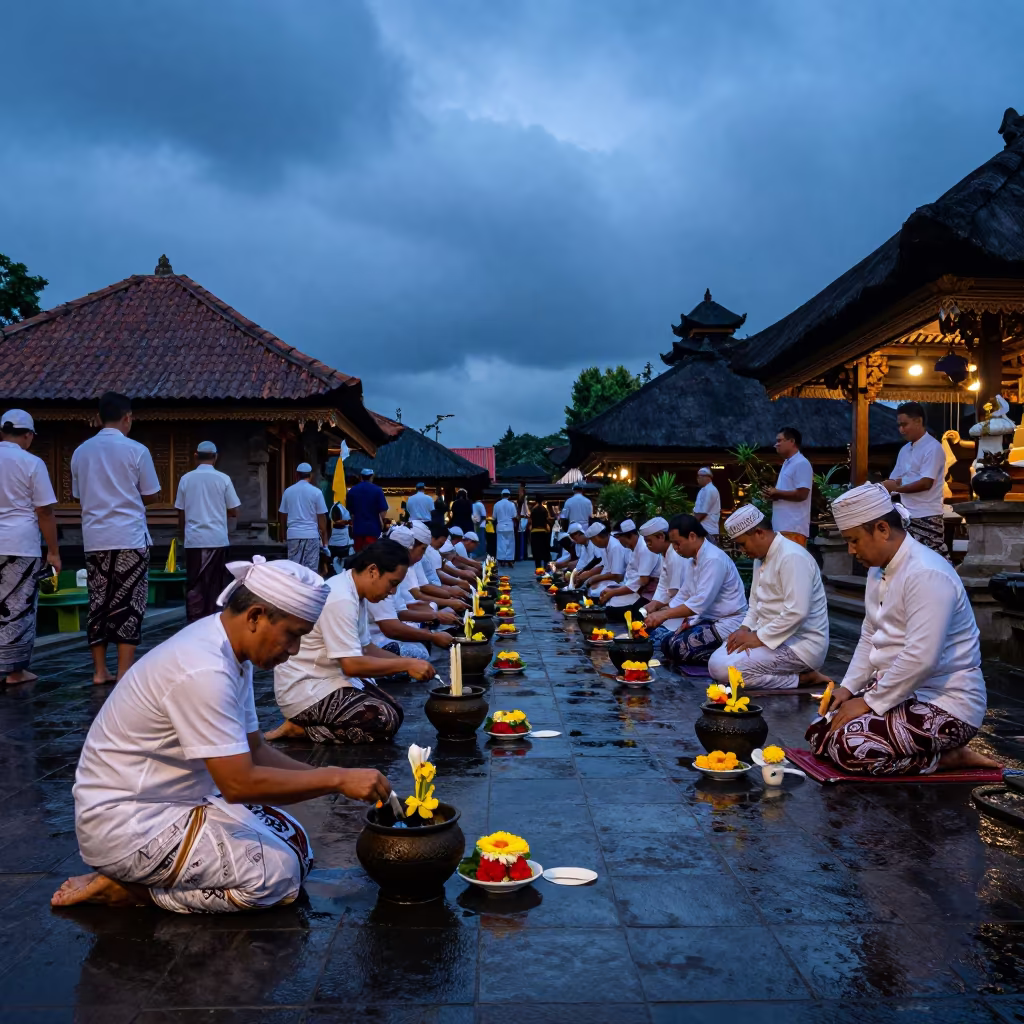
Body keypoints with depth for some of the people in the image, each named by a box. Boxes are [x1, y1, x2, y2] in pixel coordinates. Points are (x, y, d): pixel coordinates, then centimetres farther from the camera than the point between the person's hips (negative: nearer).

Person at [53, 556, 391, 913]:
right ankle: (126, 889, -5)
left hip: (178, 798, 10)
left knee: (296, 845, 5)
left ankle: (138, 875, 7)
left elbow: (254, 752, 9)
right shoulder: (204, 670, -28)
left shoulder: (229, 653, 2)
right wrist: (337, 779, -21)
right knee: (278, 873, -17)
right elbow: (240, 784, -28)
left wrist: (328, 778, -3)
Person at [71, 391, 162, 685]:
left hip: (94, 538, 4)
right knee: (129, 604, 1)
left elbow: (79, 494, 15)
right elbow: (152, 496, 0)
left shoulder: (81, 451, 7)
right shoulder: (136, 450, -6)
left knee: (99, 603, 10)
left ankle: (100, 671, 13)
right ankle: (124, 671, 0)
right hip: (129, 537, -4)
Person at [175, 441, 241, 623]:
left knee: (194, 584, 5)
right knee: (214, 584, 7)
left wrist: (183, 534, 25)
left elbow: (181, 513, 9)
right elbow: (234, 512, 2)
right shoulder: (223, 479, -2)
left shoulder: (186, 479, 3)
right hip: (217, 539, -1)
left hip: (194, 539, 1)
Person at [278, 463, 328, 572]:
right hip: (311, 534, -2)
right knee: (311, 568, 1)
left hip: (293, 534, 3)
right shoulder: (316, 492, -4)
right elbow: (321, 517, -2)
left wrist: (284, 533, 24)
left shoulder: (288, 491, 4)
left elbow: (283, 516, 10)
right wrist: (324, 537, 8)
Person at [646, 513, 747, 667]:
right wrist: (657, 615, 1)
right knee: (667, 643, 1)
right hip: (710, 619, 10)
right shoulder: (696, 560, 9)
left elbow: (700, 602, -26)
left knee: (678, 647, -22)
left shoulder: (714, 559, -21)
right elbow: (683, 596, 14)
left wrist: (664, 615, -21)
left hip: (728, 623, -10)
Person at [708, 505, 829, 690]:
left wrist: (759, 638, -20)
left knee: (723, 669, -23)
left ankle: (803, 678, -9)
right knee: (716, 661, 1)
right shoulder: (761, 558, 12)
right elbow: (757, 601, 21)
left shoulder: (792, 557, -20)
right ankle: (795, 673, 3)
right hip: (773, 636, 10)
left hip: (801, 644, -10)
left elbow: (797, 612, -28)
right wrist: (745, 629, 1)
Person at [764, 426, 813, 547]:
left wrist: (776, 493, -9)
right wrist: (772, 494, 5)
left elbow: (801, 494, -19)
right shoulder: (787, 463, 21)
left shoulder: (801, 464, -11)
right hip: (782, 526, 10)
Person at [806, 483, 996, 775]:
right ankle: (936, 751, 8)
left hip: (945, 702, -10)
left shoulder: (925, 574, -23)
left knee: (849, 748, -25)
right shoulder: (879, 570, 8)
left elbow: (921, 659, -30)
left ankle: (950, 757, -5)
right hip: (899, 690, 10)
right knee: (820, 734, 0)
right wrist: (849, 687, 5)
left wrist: (871, 703, -21)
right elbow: (869, 636, 17)